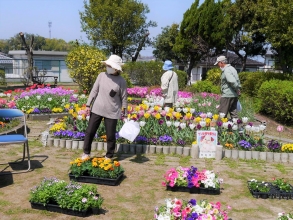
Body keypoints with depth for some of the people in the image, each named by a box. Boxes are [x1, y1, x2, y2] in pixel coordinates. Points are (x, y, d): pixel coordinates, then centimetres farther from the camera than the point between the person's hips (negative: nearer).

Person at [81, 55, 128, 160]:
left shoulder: (121, 81, -7)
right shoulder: (102, 75, -2)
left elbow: (124, 97, -1)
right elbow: (94, 91, 2)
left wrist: (124, 111, 2)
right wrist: (88, 105, 1)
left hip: (112, 112, -2)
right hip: (97, 109, 2)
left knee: (110, 136, 5)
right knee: (89, 131, 7)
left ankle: (109, 157, 23)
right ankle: (86, 153, 25)